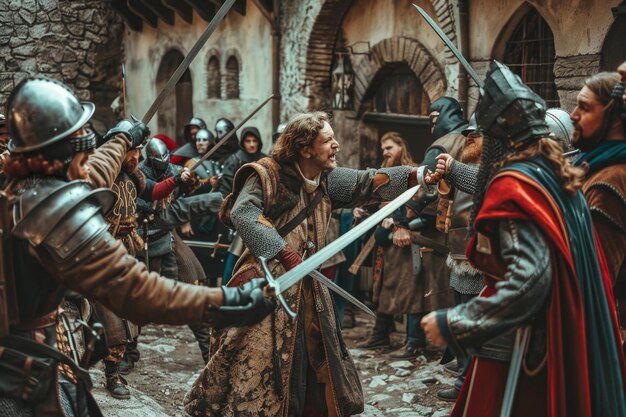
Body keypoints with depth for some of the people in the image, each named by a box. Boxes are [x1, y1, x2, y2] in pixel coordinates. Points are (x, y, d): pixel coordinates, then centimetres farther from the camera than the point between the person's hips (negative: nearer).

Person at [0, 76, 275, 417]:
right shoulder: (60, 209, -28)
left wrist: (121, 140, 38)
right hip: (32, 370, -8)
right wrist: (228, 302, -32)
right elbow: (133, 289, -32)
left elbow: (85, 175, 22)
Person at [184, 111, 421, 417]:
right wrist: (285, 253, -31)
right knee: (257, 366, -4)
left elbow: (369, 182, 8)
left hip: (307, 288, 7)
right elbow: (242, 214, -25)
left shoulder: (328, 179, 8)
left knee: (314, 362, 14)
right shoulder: (268, 174, -12)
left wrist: (419, 174, -3)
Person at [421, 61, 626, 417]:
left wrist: (454, 323, -25)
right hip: (553, 341, 9)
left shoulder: (514, 183, -19)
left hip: (515, 345, -9)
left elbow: (529, 277, -29)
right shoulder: (555, 172, 7)